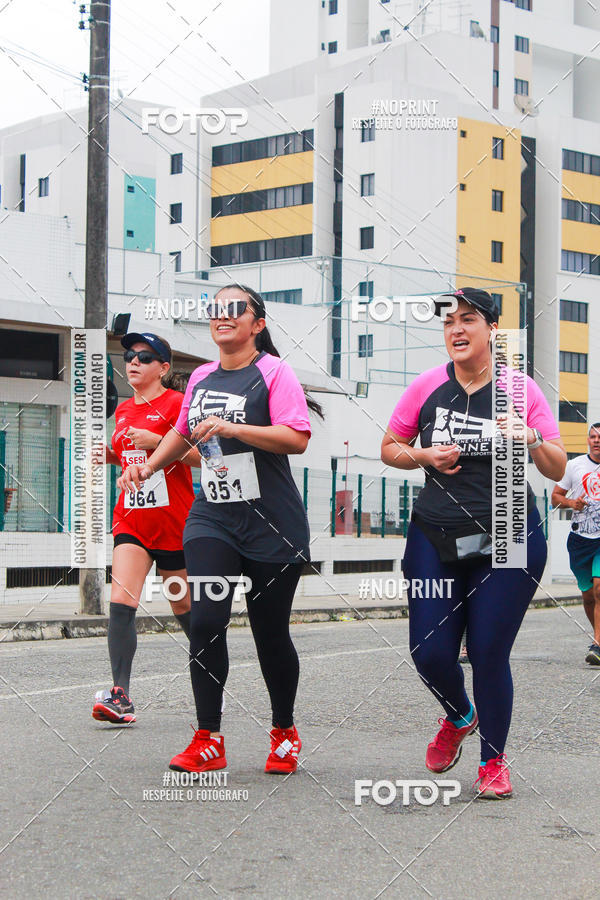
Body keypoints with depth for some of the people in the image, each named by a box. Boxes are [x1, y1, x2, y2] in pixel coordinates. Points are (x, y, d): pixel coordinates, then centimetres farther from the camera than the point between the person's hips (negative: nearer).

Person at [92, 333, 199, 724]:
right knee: (121, 603, -14)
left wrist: (157, 440, -22)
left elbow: (202, 456, -14)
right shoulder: (124, 410, 13)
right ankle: (121, 696, -18)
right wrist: (110, 455, 7)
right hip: (132, 519, 5)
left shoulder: (176, 403, -7)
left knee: (183, 606, 10)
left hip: (173, 522, -5)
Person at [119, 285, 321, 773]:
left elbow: (297, 438, -18)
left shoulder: (273, 371, -6)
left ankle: (284, 732, 25)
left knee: (270, 632, 4)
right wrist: (150, 466, 20)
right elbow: (185, 430, 32)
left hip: (272, 522, -4)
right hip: (212, 518, 4)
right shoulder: (201, 378, 13)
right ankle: (208, 740, -2)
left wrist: (231, 427, -24)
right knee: (205, 621, -11)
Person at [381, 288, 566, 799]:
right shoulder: (427, 387, 2)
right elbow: (389, 449, 13)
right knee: (430, 652, -2)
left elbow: (557, 470, -1)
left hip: (507, 538, -2)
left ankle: (494, 759, 19)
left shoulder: (520, 389, -2)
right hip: (436, 536, 2)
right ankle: (458, 717, 33)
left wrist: (533, 440, -22)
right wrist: (426, 456, -7)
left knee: (489, 654, -3)